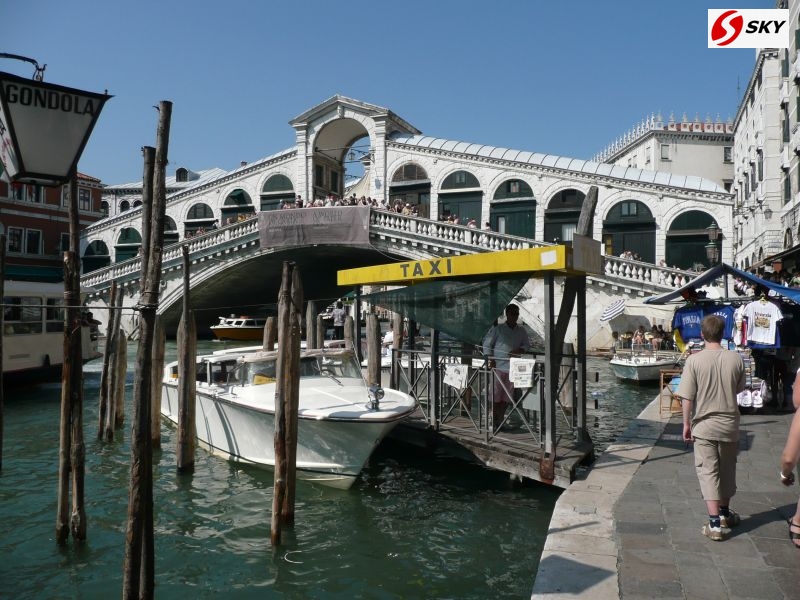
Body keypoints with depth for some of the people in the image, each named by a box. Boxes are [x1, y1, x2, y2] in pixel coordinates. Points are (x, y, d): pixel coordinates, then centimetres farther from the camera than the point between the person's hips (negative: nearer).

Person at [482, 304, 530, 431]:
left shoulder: (521, 330, 10)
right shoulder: (498, 329, 0)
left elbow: (527, 345, 13)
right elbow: (487, 344, 1)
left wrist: (519, 350, -7)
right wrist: (490, 359, -8)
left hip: (513, 367, 3)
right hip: (498, 366, -3)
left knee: (506, 396, 6)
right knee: (496, 395, -3)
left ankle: (501, 420, 15)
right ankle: (494, 421, 4)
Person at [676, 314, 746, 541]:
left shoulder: (694, 360, -13)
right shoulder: (736, 359, -7)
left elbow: (687, 397, -11)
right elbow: (739, 389, 7)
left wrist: (686, 423, -1)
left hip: (704, 426, -3)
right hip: (729, 424, 3)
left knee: (708, 471, 2)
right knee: (727, 469, 19)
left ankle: (715, 523, -3)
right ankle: (725, 514, 35)